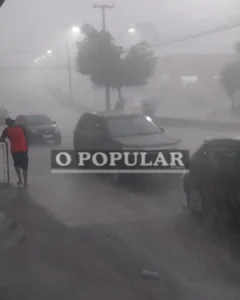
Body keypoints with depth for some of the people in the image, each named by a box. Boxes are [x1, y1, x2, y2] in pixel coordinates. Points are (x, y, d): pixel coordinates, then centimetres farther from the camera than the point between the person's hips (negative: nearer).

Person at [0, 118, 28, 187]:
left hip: (15, 150, -1)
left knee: (17, 165, 22)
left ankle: (20, 180, 15)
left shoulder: (7, 130, 4)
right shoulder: (20, 127, 10)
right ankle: (25, 183, 7)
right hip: (24, 150, 1)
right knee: (25, 167, 8)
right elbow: (26, 139, 9)